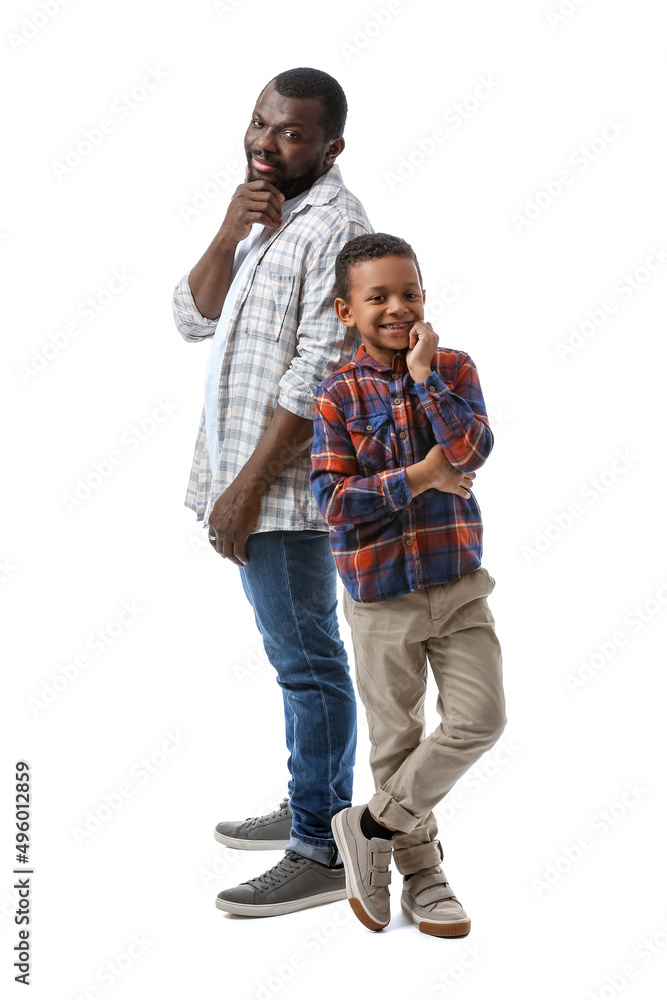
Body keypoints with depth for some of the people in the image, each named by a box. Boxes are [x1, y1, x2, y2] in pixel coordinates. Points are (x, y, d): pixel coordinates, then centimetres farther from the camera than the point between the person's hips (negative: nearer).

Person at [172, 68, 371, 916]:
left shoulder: (332, 227, -14)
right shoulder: (263, 219, 16)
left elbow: (319, 374, -21)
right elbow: (194, 318, 10)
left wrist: (249, 485, -21)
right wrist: (228, 234, -6)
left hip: (285, 482, -9)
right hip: (248, 477, 9)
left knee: (307, 662, -3)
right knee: (301, 656, 18)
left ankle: (322, 853, 7)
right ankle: (316, 806, 31)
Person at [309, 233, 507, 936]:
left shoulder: (454, 369, 0)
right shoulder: (337, 395, -6)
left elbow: (472, 450, -17)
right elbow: (333, 500, -14)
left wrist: (423, 372, -17)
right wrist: (422, 477, -16)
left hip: (458, 581, 2)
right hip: (380, 593, -2)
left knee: (481, 717, -2)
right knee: (397, 738, 9)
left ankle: (374, 824, 16)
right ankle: (421, 870, 29)